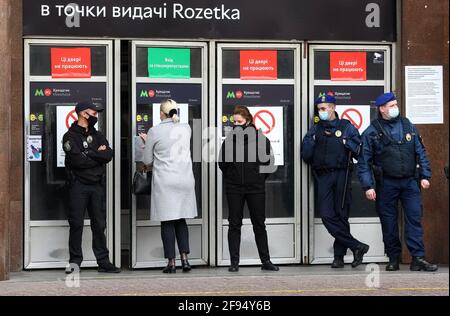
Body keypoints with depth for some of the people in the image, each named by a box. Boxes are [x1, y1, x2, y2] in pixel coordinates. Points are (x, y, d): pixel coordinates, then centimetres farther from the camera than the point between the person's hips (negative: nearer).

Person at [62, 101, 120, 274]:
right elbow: (77, 160, -16)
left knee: (99, 224, 6)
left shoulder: (97, 135, 16)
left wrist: (89, 153, -10)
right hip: (78, 185, -5)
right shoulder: (70, 136, -1)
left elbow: (109, 155, 0)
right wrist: (98, 155, -5)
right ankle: (75, 261, 5)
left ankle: (103, 262, 10)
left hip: (97, 185, 5)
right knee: (76, 223, -3)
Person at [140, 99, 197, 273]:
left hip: (164, 182, -4)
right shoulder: (186, 128, 4)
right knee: (181, 220, 14)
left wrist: (148, 144, 20)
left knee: (167, 222, 3)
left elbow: (147, 160, 0)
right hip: (185, 180, 4)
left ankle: (171, 262, 3)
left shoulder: (155, 131, -7)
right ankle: (185, 258, 6)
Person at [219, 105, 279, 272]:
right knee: (234, 224, 3)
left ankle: (266, 260, 14)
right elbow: (222, 163, 7)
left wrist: (259, 177, 3)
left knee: (259, 224, 6)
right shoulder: (229, 138, 2)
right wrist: (231, 177, 4)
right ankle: (234, 262, 9)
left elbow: (267, 162, 4)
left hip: (256, 188, -1)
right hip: (234, 188, 1)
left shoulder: (261, 138, -2)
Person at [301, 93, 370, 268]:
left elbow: (359, 150, 3)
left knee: (341, 215, -1)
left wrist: (345, 142, -9)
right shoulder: (315, 130, 17)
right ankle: (357, 247, -5)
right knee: (327, 215, -9)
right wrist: (311, 140, -1)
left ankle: (339, 255, 7)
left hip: (342, 175, -2)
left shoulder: (346, 127, 9)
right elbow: (306, 156, 10)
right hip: (323, 176, 3)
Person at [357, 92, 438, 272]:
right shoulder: (372, 132, -2)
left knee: (414, 219, -3)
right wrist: (368, 186, -8)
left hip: (410, 182, 2)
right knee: (389, 223, 5)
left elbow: (420, 152, 12)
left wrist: (425, 176, 4)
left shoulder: (408, 126, 9)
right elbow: (363, 162, -2)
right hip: (386, 184, -2)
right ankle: (394, 259, 16)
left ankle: (418, 258, -2)